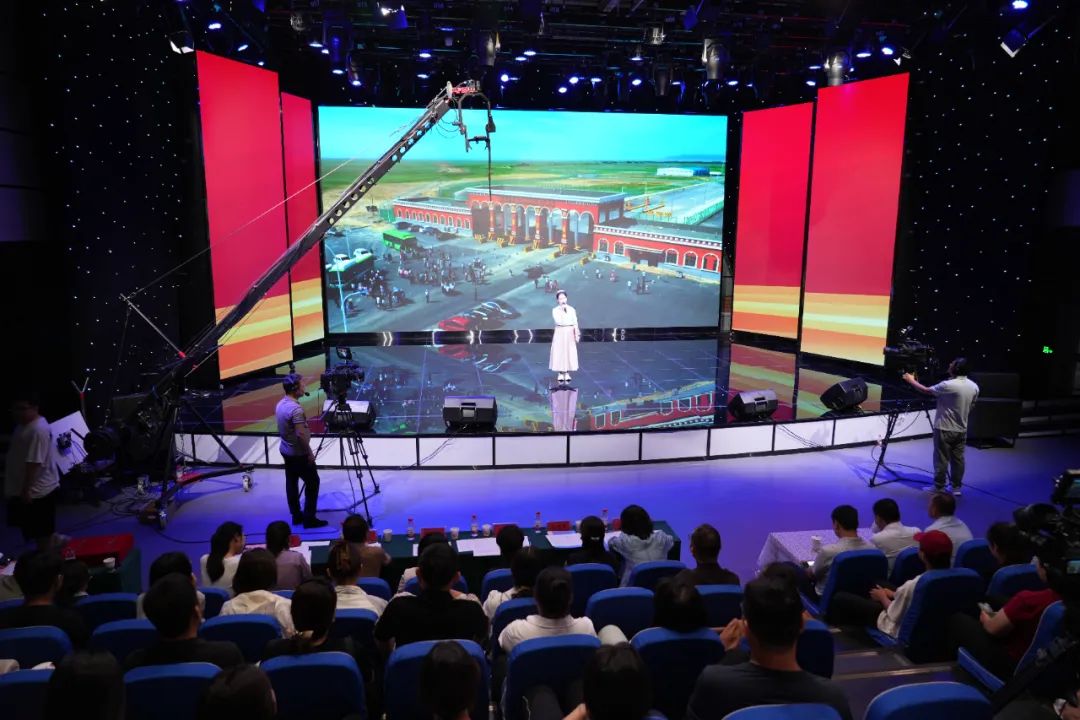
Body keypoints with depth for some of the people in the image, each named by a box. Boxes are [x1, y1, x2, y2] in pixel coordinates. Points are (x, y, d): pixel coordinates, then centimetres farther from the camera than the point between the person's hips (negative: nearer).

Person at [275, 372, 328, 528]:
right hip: (299, 453, -9)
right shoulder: (296, 408, -27)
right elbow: (301, 434, -26)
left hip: (286, 450, 9)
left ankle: (296, 516, 23)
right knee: (312, 483, 1)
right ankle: (309, 519, 4)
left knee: (291, 482, 14)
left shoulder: (281, 403, 3)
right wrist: (310, 453, -15)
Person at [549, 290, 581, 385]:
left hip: (570, 333, 2)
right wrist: (562, 311, -16)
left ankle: (567, 373, 12)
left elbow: (575, 322, 3)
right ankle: (560, 374, 8)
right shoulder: (555, 310, -2)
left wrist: (577, 334, -2)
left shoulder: (571, 309, 4)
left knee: (570, 353, 4)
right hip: (560, 333, -2)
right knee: (560, 353, -1)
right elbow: (558, 321, -15)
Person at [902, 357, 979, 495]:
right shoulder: (974, 387, 0)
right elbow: (971, 406, 11)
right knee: (958, 458, 12)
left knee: (941, 458, 4)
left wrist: (911, 381, 4)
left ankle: (939, 487, 12)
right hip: (962, 429, 6)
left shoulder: (948, 385, -22)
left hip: (945, 429, -6)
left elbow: (927, 391, -10)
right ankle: (957, 487, 18)